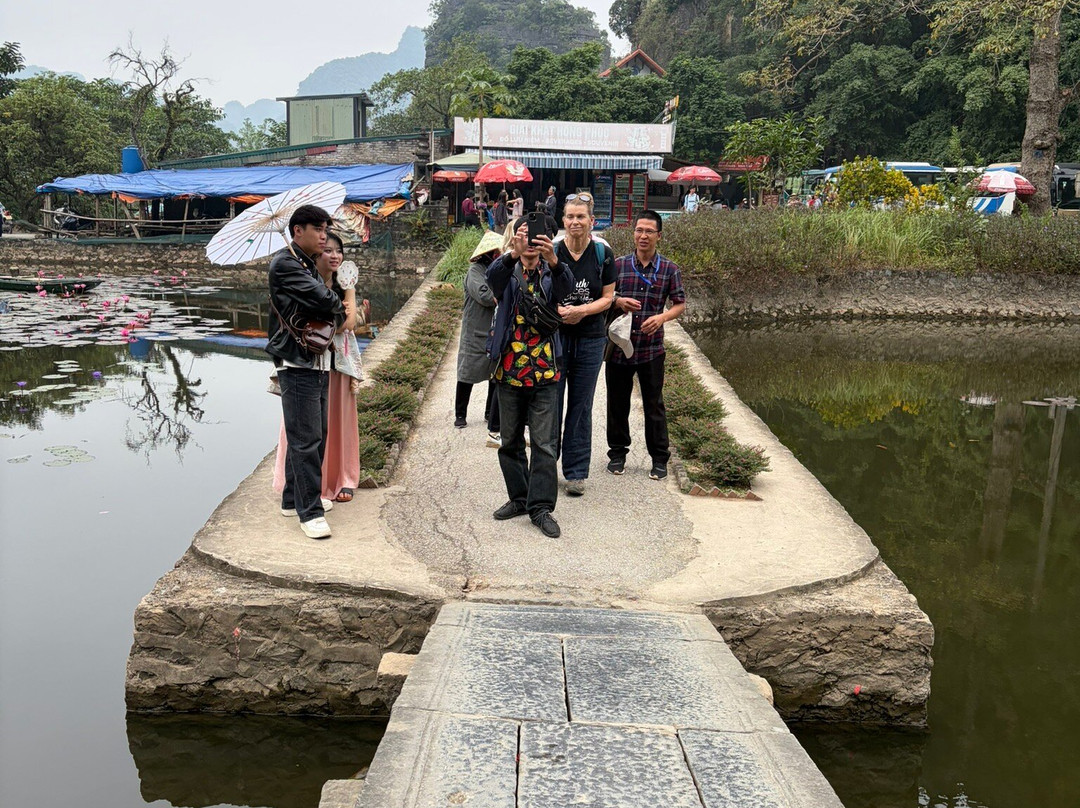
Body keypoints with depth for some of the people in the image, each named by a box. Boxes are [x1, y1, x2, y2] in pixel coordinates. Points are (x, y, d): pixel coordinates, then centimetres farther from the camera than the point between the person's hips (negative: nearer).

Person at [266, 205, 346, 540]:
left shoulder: (309, 267, 21)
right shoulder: (285, 264, -9)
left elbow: (329, 315, 22)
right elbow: (322, 300, -19)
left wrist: (334, 313, 1)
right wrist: (340, 312, 0)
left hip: (317, 363, 9)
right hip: (297, 364, -9)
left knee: (312, 435, 14)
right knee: (306, 439, -8)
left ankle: (294, 499, 25)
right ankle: (310, 512, -5)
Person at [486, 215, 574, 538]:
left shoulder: (551, 274, 3)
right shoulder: (508, 272, 3)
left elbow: (566, 286, -20)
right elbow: (493, 276, -21)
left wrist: (553, 260, -40)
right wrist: (513, 254, -41)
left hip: (545, 372, -1)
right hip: (509, 370, 2)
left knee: (544, 443, -2)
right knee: (510, 441, 12)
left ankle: (541, 507, 4)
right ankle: (519, 498, 26)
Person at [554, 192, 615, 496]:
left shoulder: (603, 253, -1)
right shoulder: (552, 251, -3)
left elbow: (607, 297, 2)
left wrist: (582, 310, -16)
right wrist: (558, 311, -18)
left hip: (591, 338, 1)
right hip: (554, 335, 0)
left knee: (581, 406, 8)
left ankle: (576, 472, 17)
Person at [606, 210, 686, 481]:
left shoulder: (668, 269, 1)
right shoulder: (618, 265, 3)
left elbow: (680, 304, 4)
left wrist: (662, 317, -15)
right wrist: (618, 301, -12)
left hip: (651, 348, -1)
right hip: (619, 346, 1)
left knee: (654, 405, 7)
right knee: (617, 403, 11)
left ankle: (659, 458, 18)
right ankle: (617, 453, 26)